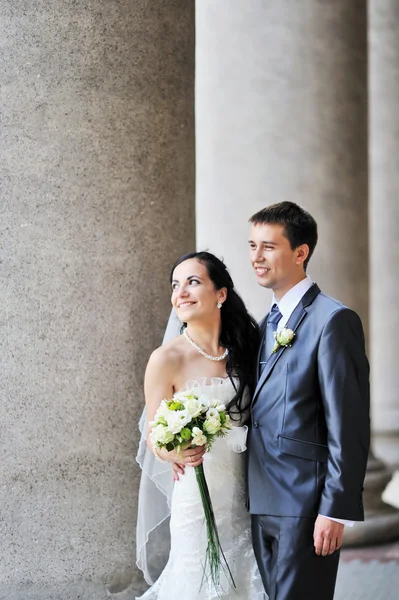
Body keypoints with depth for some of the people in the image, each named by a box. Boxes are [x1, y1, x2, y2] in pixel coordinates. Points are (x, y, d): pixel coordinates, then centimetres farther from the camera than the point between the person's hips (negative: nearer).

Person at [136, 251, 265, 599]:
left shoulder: (245, 350, 1)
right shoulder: (167, 359, -10)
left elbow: (254, 422, 11)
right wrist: (177, 454, -26)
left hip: (245, 498, 4)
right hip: (198, 499, -3)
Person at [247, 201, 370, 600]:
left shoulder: (333, 320, -11)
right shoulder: (268, 324, 15)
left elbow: (349, 427, -16)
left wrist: (336, 510, -18)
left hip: (306, 506, -8)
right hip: (262, 504, 8)